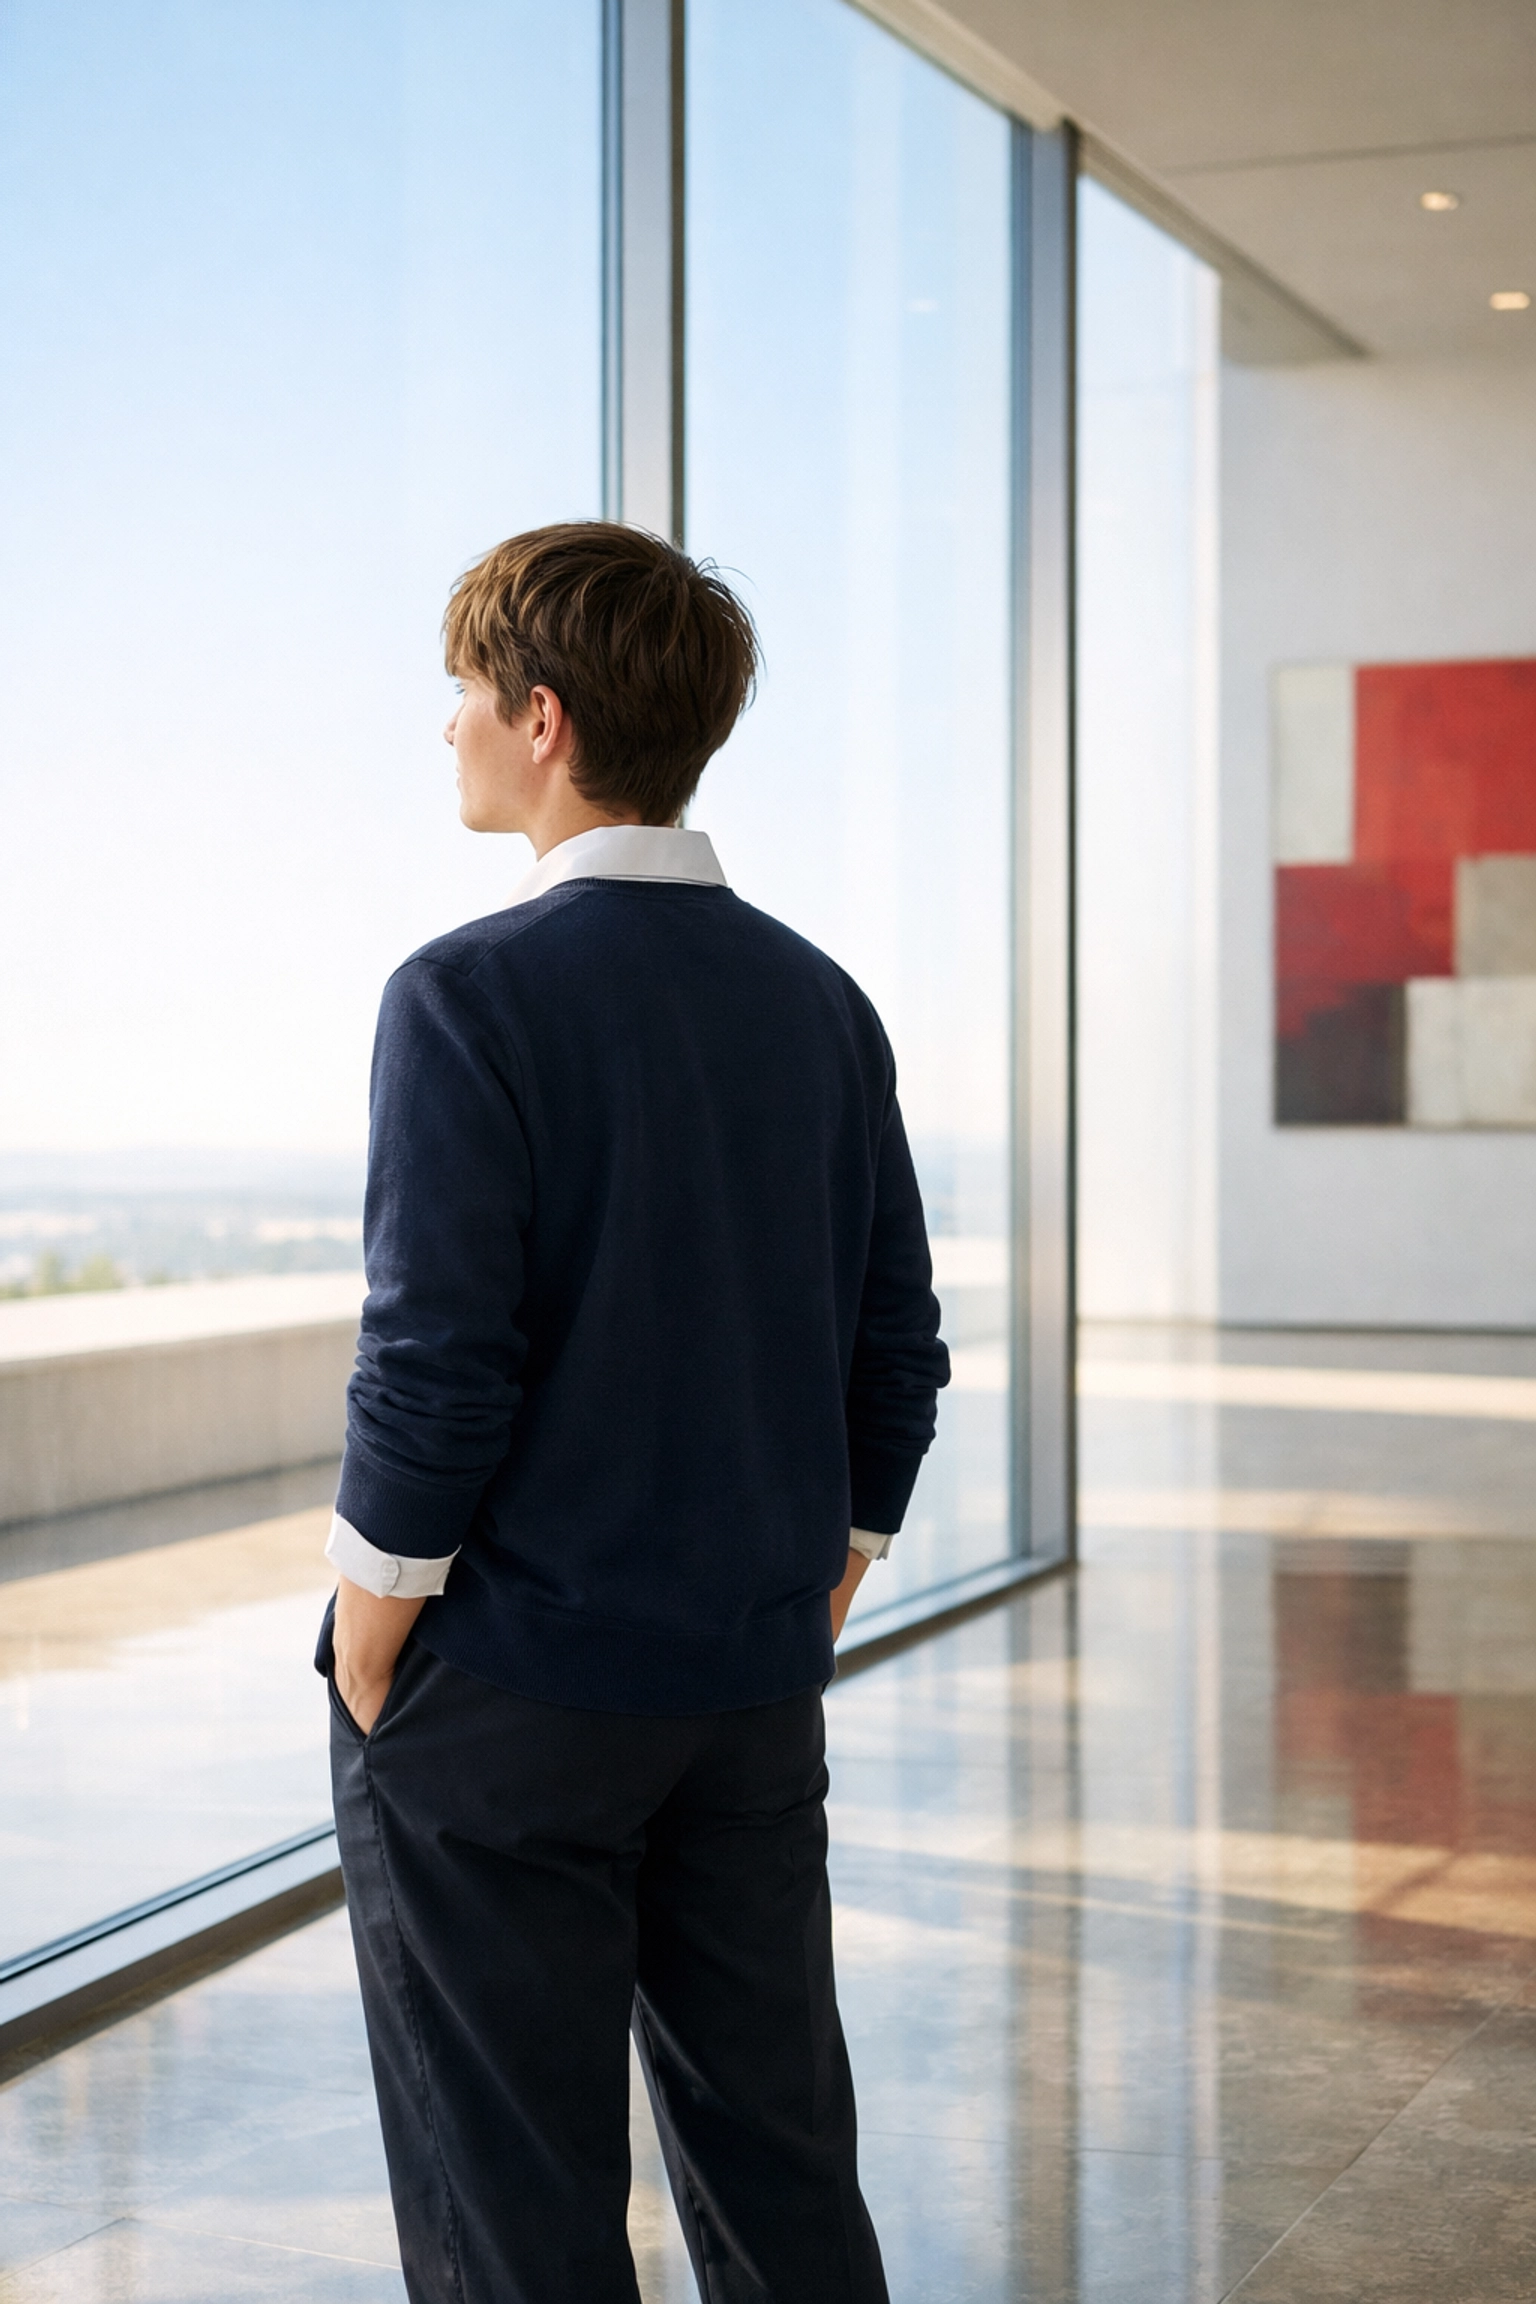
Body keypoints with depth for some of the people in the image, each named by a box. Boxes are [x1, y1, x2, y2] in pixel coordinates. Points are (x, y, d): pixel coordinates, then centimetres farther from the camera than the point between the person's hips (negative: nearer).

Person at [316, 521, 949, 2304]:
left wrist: (365, 1676, -7)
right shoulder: (823, 1005, 6)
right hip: (754, 1699, 6)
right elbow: (898, 1359, 9)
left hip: (505, 1700, -6)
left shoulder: (473, 998, -14)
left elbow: (435, 1371, -18)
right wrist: (797, 1631, 17)